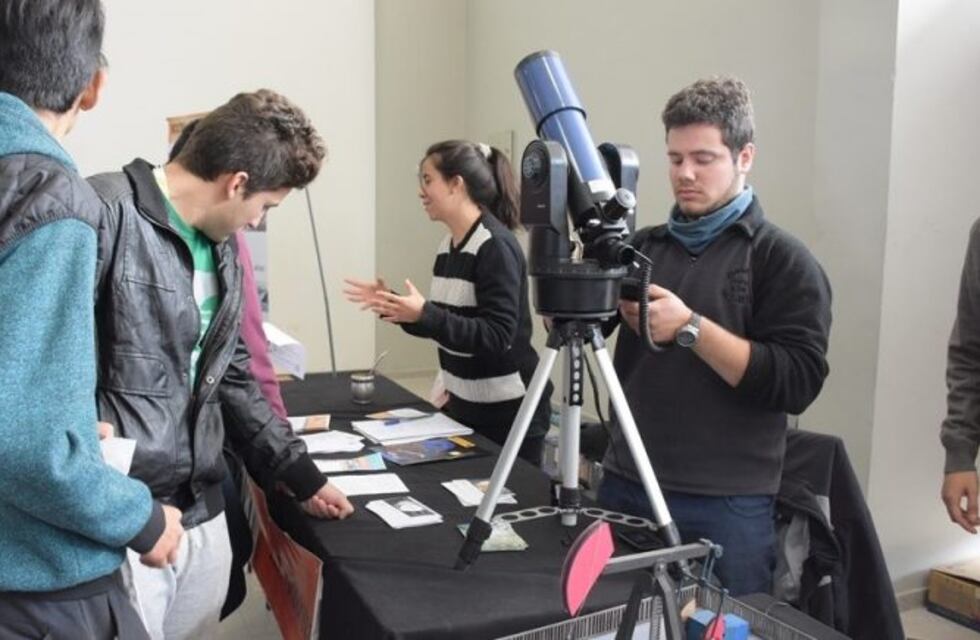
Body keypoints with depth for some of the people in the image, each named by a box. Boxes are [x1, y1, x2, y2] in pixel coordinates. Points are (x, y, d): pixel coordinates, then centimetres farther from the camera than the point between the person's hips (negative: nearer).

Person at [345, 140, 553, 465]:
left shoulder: (496, 246, -18)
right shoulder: (448, 245, 7)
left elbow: (497, 337, -24)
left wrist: (424, 315, -30)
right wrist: (395, 306, 3)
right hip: (463, 405, 8)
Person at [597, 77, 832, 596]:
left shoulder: (783, 259, -4)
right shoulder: (642, 247, 8)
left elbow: (798, 382, -14)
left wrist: (691, 327, -21)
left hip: (727, 507, -4)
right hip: (624, 487, 4)